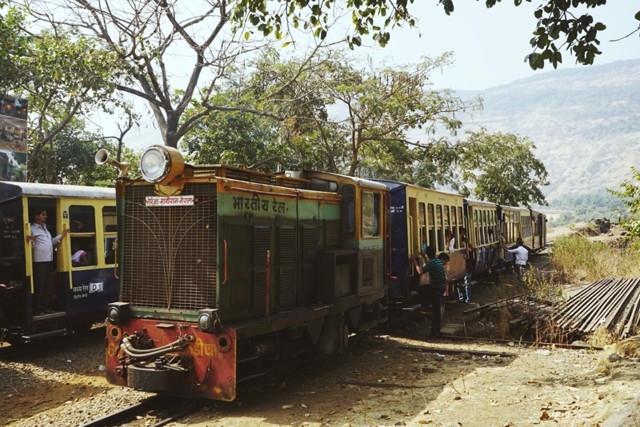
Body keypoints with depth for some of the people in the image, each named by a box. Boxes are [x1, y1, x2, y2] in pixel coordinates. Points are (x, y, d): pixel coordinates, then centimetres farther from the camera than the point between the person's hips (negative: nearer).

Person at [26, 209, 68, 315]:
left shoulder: (44, 228, 19)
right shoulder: (32, 229, -8)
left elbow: (51, 242, 23)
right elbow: (31, 246, -11)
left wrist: (62, 235, 15)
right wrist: (30, 242, -33)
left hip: (49, 260, 8)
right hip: (39, 261, -8)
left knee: (47, 285, 11)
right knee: (39, 285, -5)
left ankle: (45, 307, 19)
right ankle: (37, 309, 1)